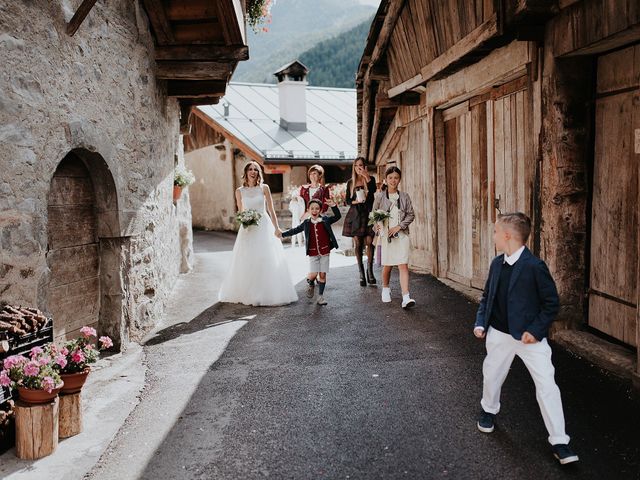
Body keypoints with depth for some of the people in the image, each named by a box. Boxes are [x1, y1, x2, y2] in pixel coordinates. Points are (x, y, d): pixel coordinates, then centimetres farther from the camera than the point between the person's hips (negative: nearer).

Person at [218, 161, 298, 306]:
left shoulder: (264, 188, 1)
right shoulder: (239, 191, 6)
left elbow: (271, 210, 3)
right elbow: (240, 213, 13)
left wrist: (276, 229, 0)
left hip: (264, 227, -1)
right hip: (247, 228, 2)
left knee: (266, 260, -2)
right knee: (246, 262, 2)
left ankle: (266, 293, 8)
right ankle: (246, 293, 13)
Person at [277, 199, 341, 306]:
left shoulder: (325, 220, 2)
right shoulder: (306, 223, 5)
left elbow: (337, 216, -4)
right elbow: (295, 230, 13)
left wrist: (333, 206, -18)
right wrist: (282, 234, 10)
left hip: (325, 252, 0)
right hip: (313, 253, 0)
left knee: (322, 274, 2)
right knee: (313, 274, -9)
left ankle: (320, 295, 16)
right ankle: (310, 285, 26)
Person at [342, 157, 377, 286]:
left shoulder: (370, 179, 7)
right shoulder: (350, 183, 13)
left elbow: (373, 191, -12)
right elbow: (347, 201, 10)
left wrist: (366, 177, -13)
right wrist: (355, 201, -9)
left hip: (367, 213, -2)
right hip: (355, 214, 2)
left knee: (369, 242, -11)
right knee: (358, 244, 1)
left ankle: (370, 271, 0)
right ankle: (361, 274, 7)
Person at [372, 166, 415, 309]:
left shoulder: (404, 196, 5)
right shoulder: (380, 196, 4)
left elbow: (411, 215, 5)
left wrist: (399, 226, -7)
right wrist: (377, 225, -12)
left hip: (401, 234, 0)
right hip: (385, 235, 0)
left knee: (403, 265, -10)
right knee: (387, 265, 9)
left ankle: (406, 297, -14)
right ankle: (386, 289, 37)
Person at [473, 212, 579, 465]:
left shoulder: (534, 266, -19)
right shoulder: (496, 264, 1)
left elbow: (552, 303, -13)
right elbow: (487, 297, 11)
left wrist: (535, 330, -18)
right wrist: (480, 323, 0)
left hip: (530, 336, -6)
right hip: (499, 334, 6)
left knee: (547, 385, -5)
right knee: (491, 375, 19)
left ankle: (559, 442, 6)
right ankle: (489, 410, 47)